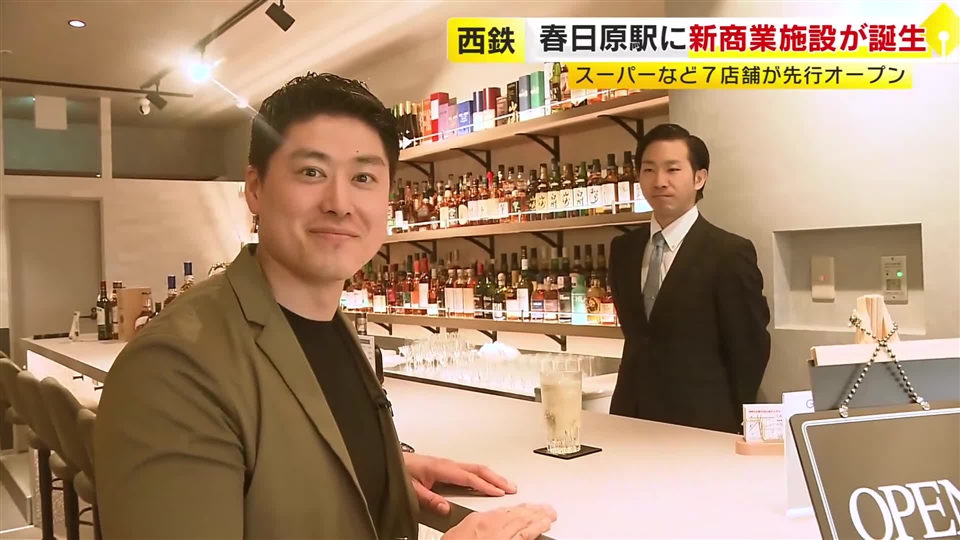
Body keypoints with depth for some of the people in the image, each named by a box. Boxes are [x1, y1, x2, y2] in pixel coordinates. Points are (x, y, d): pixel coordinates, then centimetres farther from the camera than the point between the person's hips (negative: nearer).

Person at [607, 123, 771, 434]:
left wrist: (729, 420, -1)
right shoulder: (623, 249, 4)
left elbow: (750, 349, -7)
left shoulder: (730, 253, -12)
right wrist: (633, 397, 8)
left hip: (700, 422, -4)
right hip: (631, 414, 5)